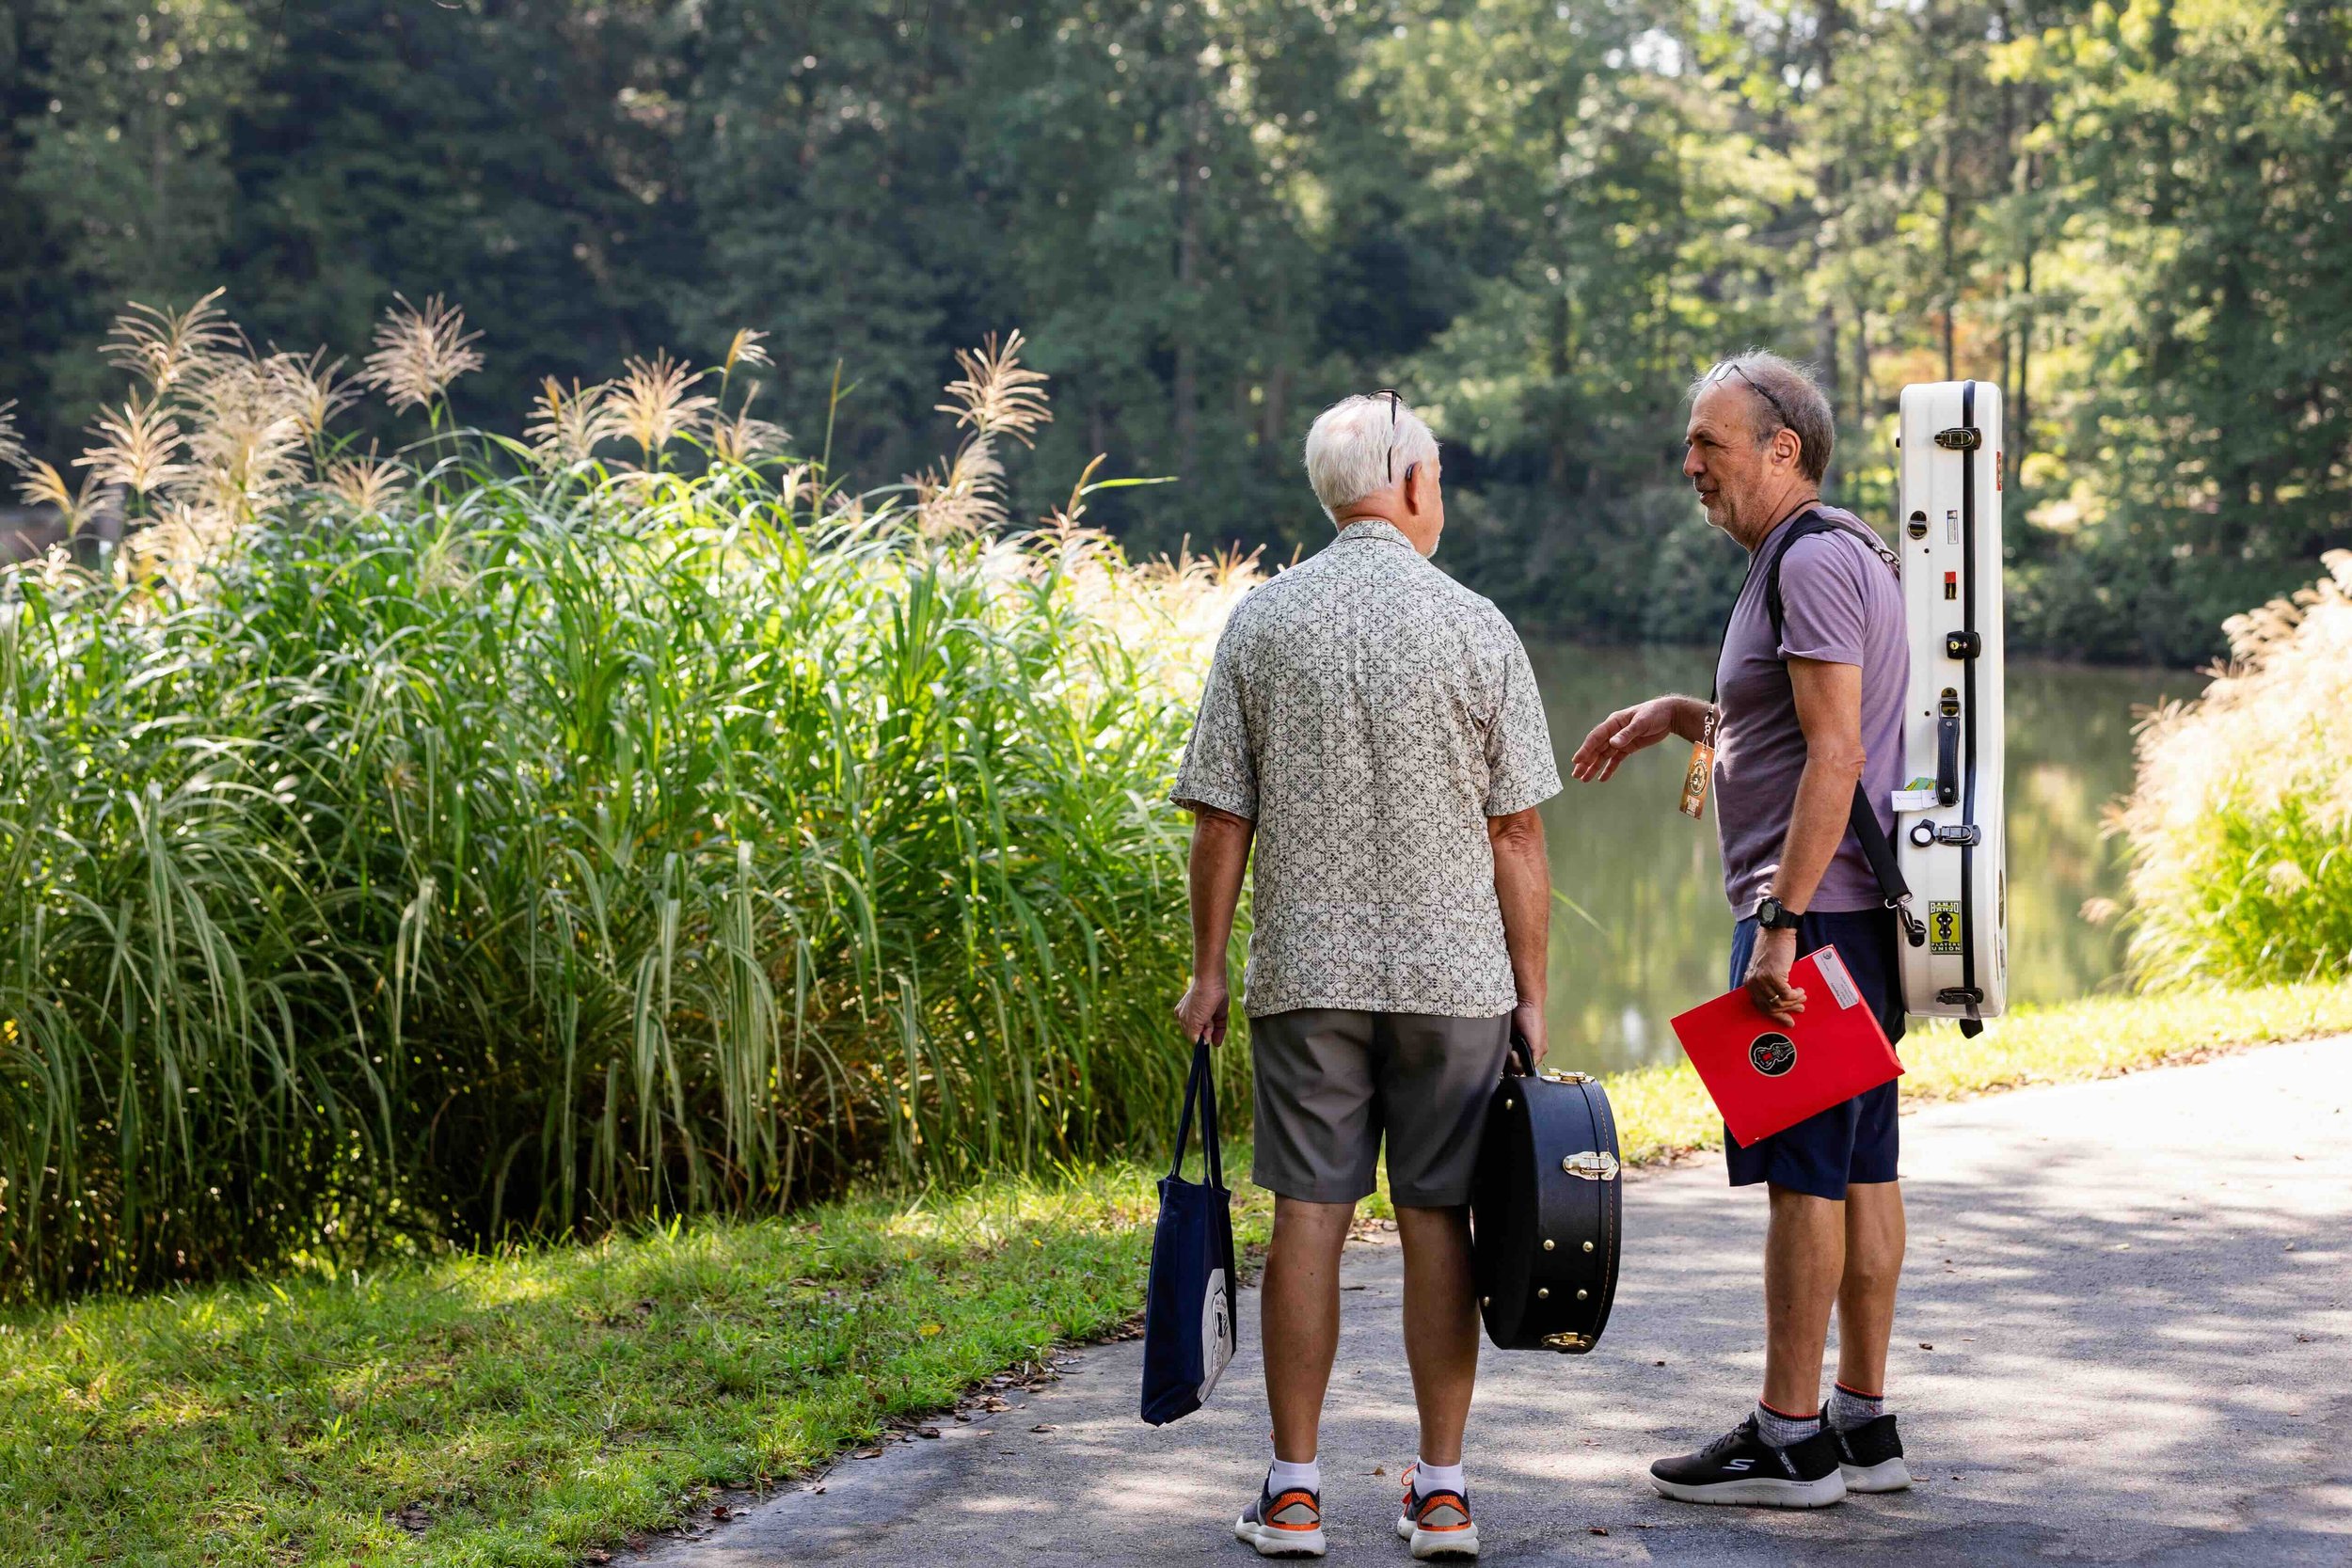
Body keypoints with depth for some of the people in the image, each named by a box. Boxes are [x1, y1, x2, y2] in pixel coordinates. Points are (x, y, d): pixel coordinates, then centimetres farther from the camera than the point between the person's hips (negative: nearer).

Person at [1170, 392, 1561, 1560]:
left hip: (1305, 972, 1)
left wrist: (1207, 971, 7)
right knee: (1436, 1218, 4)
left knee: (1308, 1215, 3)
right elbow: (1516, 831, -3)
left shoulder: (1261, 623, 1)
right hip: (1453, 976, -1)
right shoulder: (1475, 630, -2)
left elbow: (1220, 818, 0)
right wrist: (1530, 993, 4)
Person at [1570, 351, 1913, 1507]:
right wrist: (1677, 715, 20)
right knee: (1859, 1169, 10)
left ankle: (1788, 1440, -5)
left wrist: (1781, 923, -25)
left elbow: (1834, 754, -22)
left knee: (1803, 1171, -8)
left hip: (1812, 910, -10)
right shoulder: (1840, 556, 19)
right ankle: (1863, 1423, 14)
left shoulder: (1815, 562, -13)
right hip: (1848, 913, 10)